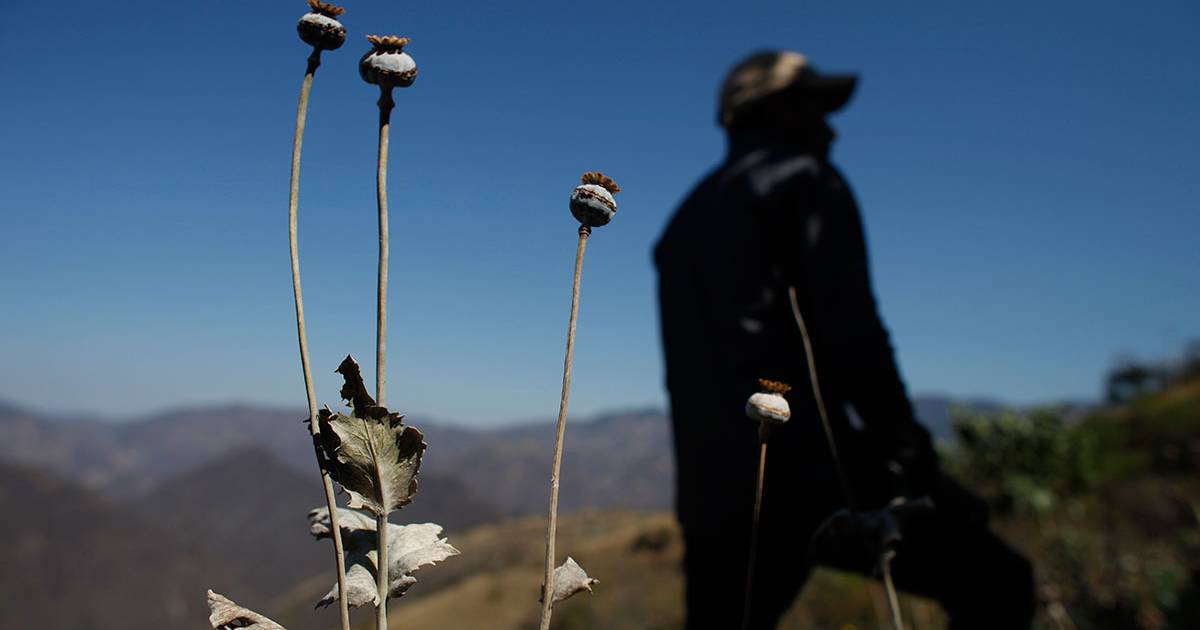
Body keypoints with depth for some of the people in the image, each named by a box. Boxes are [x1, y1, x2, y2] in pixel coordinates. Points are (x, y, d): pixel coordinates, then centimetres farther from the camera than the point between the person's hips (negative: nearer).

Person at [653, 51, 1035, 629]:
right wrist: (908, 453, -11)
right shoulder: (804, 179, 3)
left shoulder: (685, 219, 24)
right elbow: (850, 331, -12)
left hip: (713, 494, 7)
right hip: (809, 474, -7)